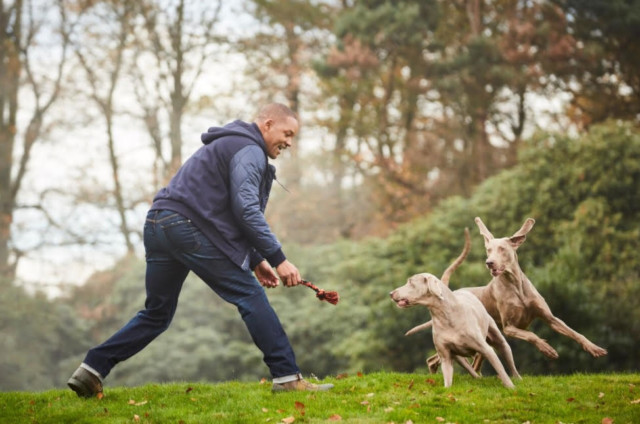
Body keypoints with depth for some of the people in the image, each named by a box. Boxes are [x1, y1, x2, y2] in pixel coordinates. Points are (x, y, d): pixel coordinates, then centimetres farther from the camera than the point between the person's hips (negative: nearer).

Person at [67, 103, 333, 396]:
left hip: (157, 226, 10)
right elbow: (245, 210, -16)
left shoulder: (232, 146, 29)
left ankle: (92, 369, 11)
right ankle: (286, 377, -6)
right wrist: (278, 259, -15)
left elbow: (227, 215, 30)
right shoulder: (250, 151, -3)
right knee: (250, 296, -5)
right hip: (186, 226, -10)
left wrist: (255, 261, 21)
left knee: (156, 314, 17)